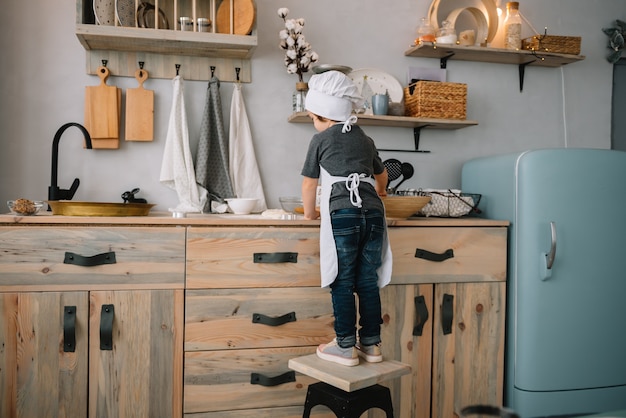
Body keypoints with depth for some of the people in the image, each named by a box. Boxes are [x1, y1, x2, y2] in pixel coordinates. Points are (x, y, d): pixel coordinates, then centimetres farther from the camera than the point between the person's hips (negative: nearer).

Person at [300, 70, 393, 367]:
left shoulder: (321, 140, 9)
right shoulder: (366, 140, 24)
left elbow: (309, 184, 15)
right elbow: (381, 176, 42)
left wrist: (309, 213, 32)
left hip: (342, 213, -5)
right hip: (373, 211, 5)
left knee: (342, 282, 2)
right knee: (368, 280, 10)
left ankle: (345, 347, 6)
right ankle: (371, 345, 17)